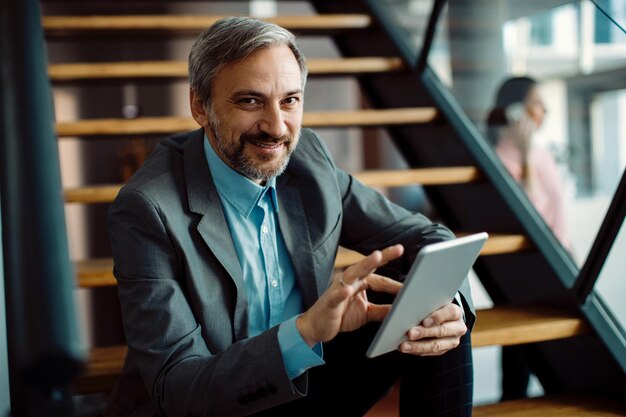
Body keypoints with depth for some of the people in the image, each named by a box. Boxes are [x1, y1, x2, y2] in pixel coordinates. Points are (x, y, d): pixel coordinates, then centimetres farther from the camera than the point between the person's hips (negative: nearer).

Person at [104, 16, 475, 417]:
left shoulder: (307, 156, -5)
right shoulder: (147, 210, -22)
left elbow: (426, 237, 1)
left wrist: (447, 303, -23)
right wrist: (306, 332, -41)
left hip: (305, 378, 5)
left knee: (435, 314, -12)